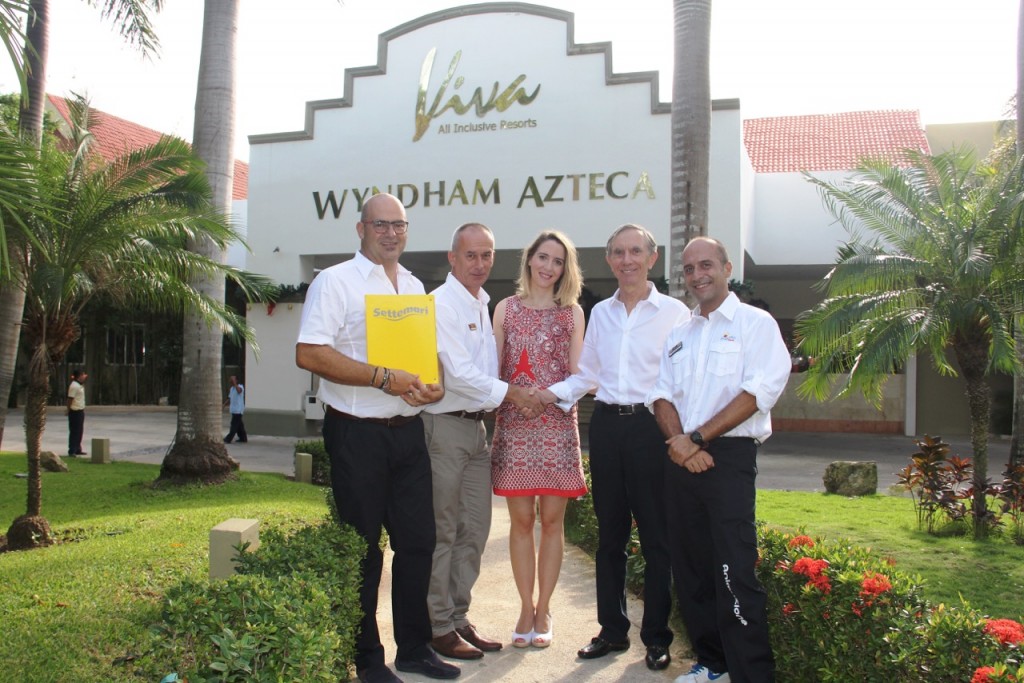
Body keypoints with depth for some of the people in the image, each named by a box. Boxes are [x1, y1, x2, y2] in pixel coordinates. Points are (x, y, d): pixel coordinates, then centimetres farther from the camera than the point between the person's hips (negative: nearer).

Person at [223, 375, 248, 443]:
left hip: (238, 410, -9)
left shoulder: (240, 386, -10)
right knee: (239, 425, 12)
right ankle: (243, 438, 18)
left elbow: (239, 390, -35)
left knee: (234, 425, -7)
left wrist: (234, 382, -40)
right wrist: (224, 404, 8)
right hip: (233, 410, 9)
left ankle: (228, 439, -6)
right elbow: (230, 399, 20)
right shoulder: (231, 388, 15)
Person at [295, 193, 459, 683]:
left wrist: (433, 385, -1)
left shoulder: (415, 287, 15)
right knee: (362, 548, 4)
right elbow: (309, 353, -16)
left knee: (418, 541, 10)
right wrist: (384, 379, -20)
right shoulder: (335, 281, -6)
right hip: (358, 434, -6)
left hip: (408, 430, 6)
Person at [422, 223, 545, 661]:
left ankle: (458, 618, 24)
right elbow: (458, 372, -17)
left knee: (474, 530, 12)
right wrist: (512, 393, -11)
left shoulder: (483, 305, 16)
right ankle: (439, 627, 11)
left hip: (477, 425, 8)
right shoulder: (441, 303, -11)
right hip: (445, 426, -8)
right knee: (441, 533, 0)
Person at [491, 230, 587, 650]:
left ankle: (542, 610, 15)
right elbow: (493, 370, 6)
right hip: (514, 423, 0)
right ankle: (526, 607, 15)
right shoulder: (506, 308, 9)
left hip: (558, 424, 0)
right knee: (521, 519, 3)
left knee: (551, 520, 3)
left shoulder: (573, 313, 8)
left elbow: (576, 374, 2)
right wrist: (517, 395, -9)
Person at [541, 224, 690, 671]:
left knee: (656, 535, 3)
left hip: (651, 426, -4)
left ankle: (656, 636, 17)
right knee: (609, 533, 11)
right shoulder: (600, 312, 13)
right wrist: (551, 394, 2)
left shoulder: (674, 312, -2)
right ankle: (612, 629, 24)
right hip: (606, 425, 5)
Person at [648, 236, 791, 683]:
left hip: (729, 458, -6)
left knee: (734, 574, -10)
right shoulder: (678, 336, 18)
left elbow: (758, 392, -12)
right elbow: (662, 395, 11)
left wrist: (696, 438, -14)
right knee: (690, 568, 10)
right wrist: (677, 440, -10)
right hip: (682, 460, 6)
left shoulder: (755, 324, 0)